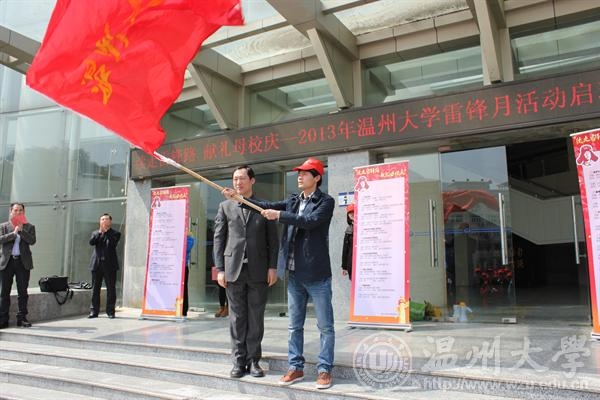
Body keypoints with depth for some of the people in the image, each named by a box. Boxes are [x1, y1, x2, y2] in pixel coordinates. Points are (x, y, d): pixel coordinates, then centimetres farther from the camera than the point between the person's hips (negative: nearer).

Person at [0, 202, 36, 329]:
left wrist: (21, 230, -11)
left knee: (23, 292, 3)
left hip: (23, 262, 0)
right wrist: (14, 233, -12)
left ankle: (22, 318, 9)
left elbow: (32, 241, -6)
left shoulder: (29, 227, 9)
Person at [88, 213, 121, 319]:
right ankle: (94, 311, 12)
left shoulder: (115, 233, 6)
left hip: (110, 265, -3)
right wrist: (100, 232, -11)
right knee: (95, 289, 5)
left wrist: (106, 231, -10)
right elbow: (91, 242, -3)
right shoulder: (95, 233, 16)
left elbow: (113, 243, -12)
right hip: (97, 264, 3)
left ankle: (110, 311, 7)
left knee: (111, 289, 0)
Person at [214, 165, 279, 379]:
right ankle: (239, 361, 16)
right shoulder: (225, 207, 9)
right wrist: (220, 269, -1)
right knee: (237, 317, 6)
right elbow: (219, 239, 6)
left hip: (258, 271, 0)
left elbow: (273, 239, 5)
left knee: (256, 317, 5)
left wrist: (273, 267, -2)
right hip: (234, 270, 1)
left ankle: (253, 360, 16)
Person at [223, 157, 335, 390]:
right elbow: (268, 206, 6)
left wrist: (279, 215, -20)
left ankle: (324, 370, 14)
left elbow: (311, 221, -21)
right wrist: (238, 197, -1)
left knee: (325, 326, 4)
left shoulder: (326, 202, -5)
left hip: (317, 275, -6)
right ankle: (296, 367, 24)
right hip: (295, 274, 6)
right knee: (295, 325, 13)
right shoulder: (294, 201, 13)